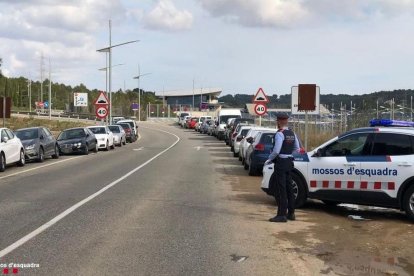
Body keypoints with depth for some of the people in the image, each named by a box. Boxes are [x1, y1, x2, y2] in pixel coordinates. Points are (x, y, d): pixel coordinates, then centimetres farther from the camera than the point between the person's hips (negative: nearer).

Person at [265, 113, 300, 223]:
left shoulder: (279, 134, -15)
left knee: (280, 189, -5)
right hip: (289, 161, 8)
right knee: (289, 188, 14)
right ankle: (291, 213, 21)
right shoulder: (292, 133, 10)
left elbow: (276, 150, -21)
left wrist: (269, 160, -8)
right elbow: (297, 148, 15)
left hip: (281, 162, -8)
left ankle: (281, 215, -5)